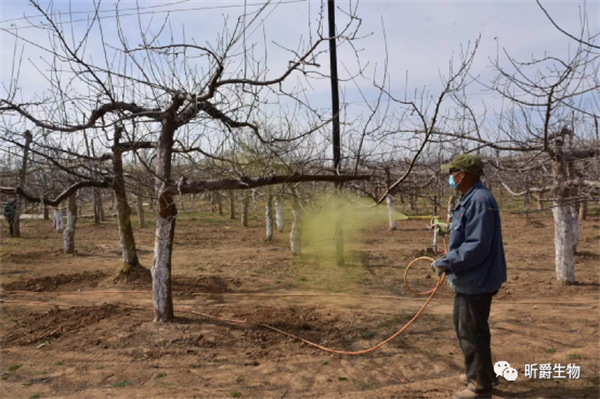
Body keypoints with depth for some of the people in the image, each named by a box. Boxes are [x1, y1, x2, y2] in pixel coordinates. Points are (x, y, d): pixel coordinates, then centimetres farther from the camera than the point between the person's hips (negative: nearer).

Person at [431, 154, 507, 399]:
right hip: (468, 279, 11)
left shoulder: (480, 200, -23)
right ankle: (481, 373, 39)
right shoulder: (470, 199, 10)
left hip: (476, 280, -11)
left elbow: (476, 247, -28)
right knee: (462, 324, 22)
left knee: (472, 332, 3)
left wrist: (445, 263, -23)